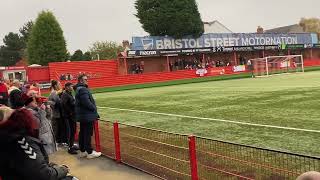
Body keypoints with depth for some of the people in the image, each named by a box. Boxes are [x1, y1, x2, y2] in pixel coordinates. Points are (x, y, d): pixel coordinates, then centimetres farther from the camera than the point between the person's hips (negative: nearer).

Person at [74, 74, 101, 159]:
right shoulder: (83, 89, -17)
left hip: (82, 116, 11)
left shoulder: (79, 89, 17)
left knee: (82, 133, 14)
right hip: (87, 116, -11)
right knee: (88, 134, -4)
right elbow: (86, 102, -25)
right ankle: (90, 152, 2)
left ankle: (82, 151, 23)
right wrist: (94, 109, -9)